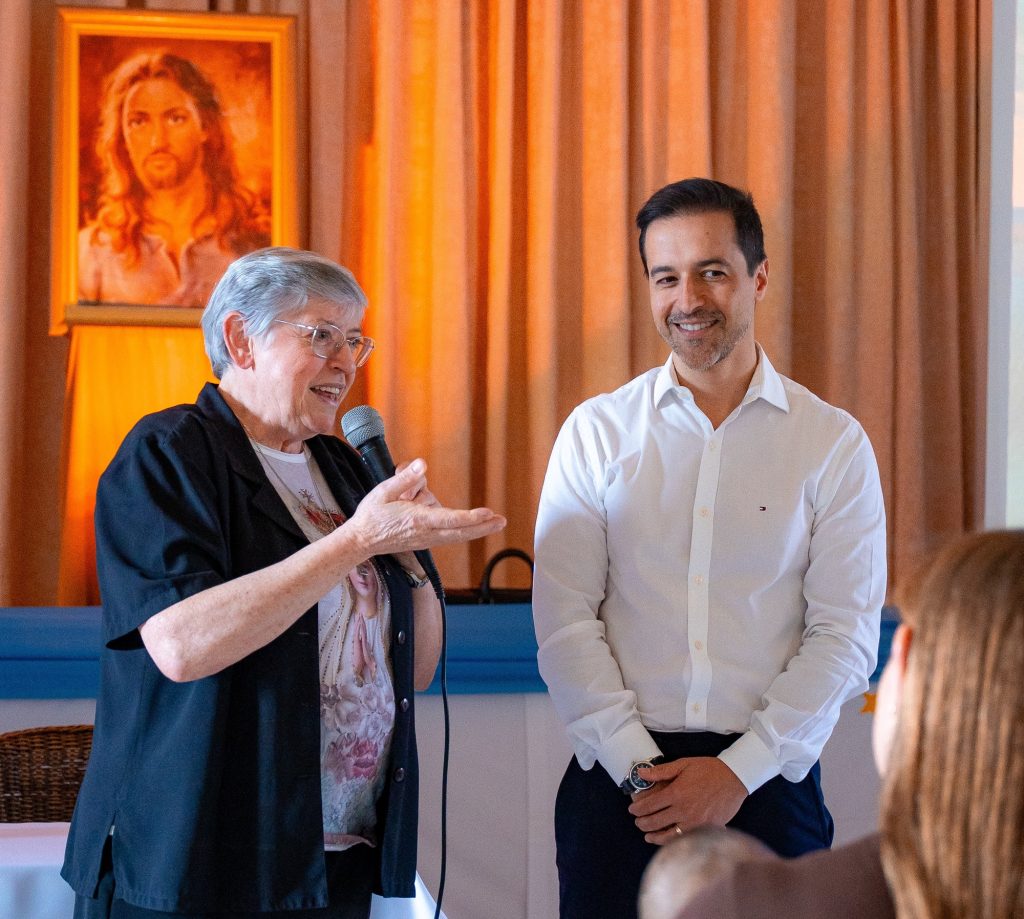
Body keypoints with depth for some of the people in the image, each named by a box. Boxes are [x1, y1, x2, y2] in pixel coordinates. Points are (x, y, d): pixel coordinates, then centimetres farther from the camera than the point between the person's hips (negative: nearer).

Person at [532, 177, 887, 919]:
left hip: (767, 783, 0)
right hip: (617, 785, 1)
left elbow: (845, 634, -2)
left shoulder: (834, 444, 2)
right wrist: (636, 768, -10)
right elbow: (564, 618, -1)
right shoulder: (595, 433, 4)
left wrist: (739, 770, -10)